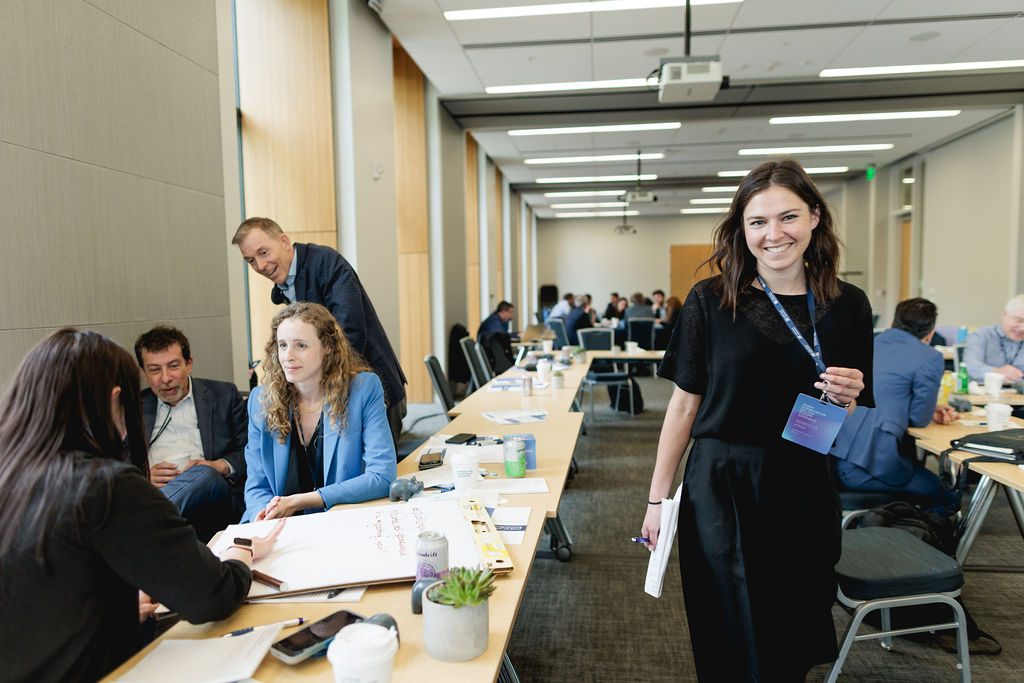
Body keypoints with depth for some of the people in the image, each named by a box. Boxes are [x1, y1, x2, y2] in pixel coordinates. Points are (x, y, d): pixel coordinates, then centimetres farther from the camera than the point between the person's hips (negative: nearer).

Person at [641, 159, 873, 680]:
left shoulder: (847, 306, 1)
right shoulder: (710, 301, -6)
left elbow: (850, 424, 10)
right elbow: (684, 405, -3)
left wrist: (844, 401, -13)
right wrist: (657, 499, -2)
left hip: (804, 495, 3)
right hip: (721, 488, -2)